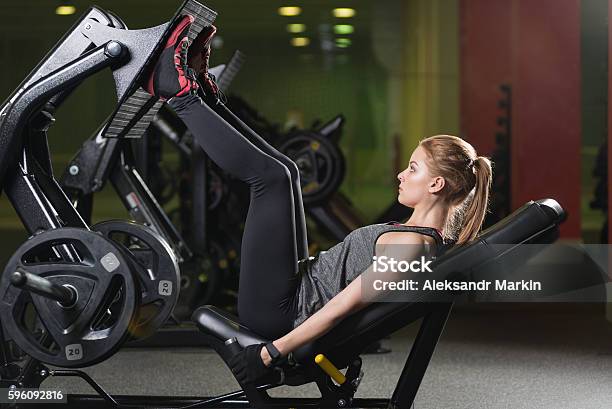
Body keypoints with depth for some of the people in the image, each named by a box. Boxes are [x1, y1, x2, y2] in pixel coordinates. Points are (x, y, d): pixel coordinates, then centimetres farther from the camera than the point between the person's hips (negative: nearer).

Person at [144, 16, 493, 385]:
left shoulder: (411, 245, -21)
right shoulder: (429, 236, 8)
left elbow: (344, 306, -25)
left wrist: (272, 352, -24)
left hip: (276, 311, -9)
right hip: (302, 288, 9)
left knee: (270, 176, -13)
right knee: (282, 171, 15)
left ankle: (182, 94, -1)